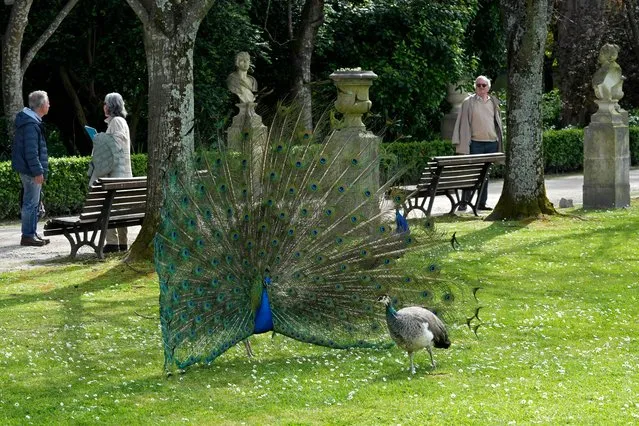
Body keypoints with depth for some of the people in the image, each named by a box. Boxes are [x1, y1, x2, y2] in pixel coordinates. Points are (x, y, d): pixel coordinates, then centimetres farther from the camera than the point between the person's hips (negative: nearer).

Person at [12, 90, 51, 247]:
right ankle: (27, 235, -3)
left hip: (29, 170, 11)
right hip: (30, 170, -11)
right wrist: (38, 171, -21)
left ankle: (32, 233, 22)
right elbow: (31, 151, -23)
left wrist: (40, 170, 21)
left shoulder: (32, 121, 15)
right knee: (31, 203, -6)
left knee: (34, 203, 15)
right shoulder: (31, 124, -19)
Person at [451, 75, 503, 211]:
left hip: (492, 143, 4)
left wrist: (500, 143, 14)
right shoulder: (468, 102, 1)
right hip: (475, 143, -4)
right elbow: (463, 124, -2)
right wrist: (462, 146, -9)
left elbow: (498, 123, 19)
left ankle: (482, 203, 13)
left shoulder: (493, 102, 13)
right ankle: (464, 202, -2)